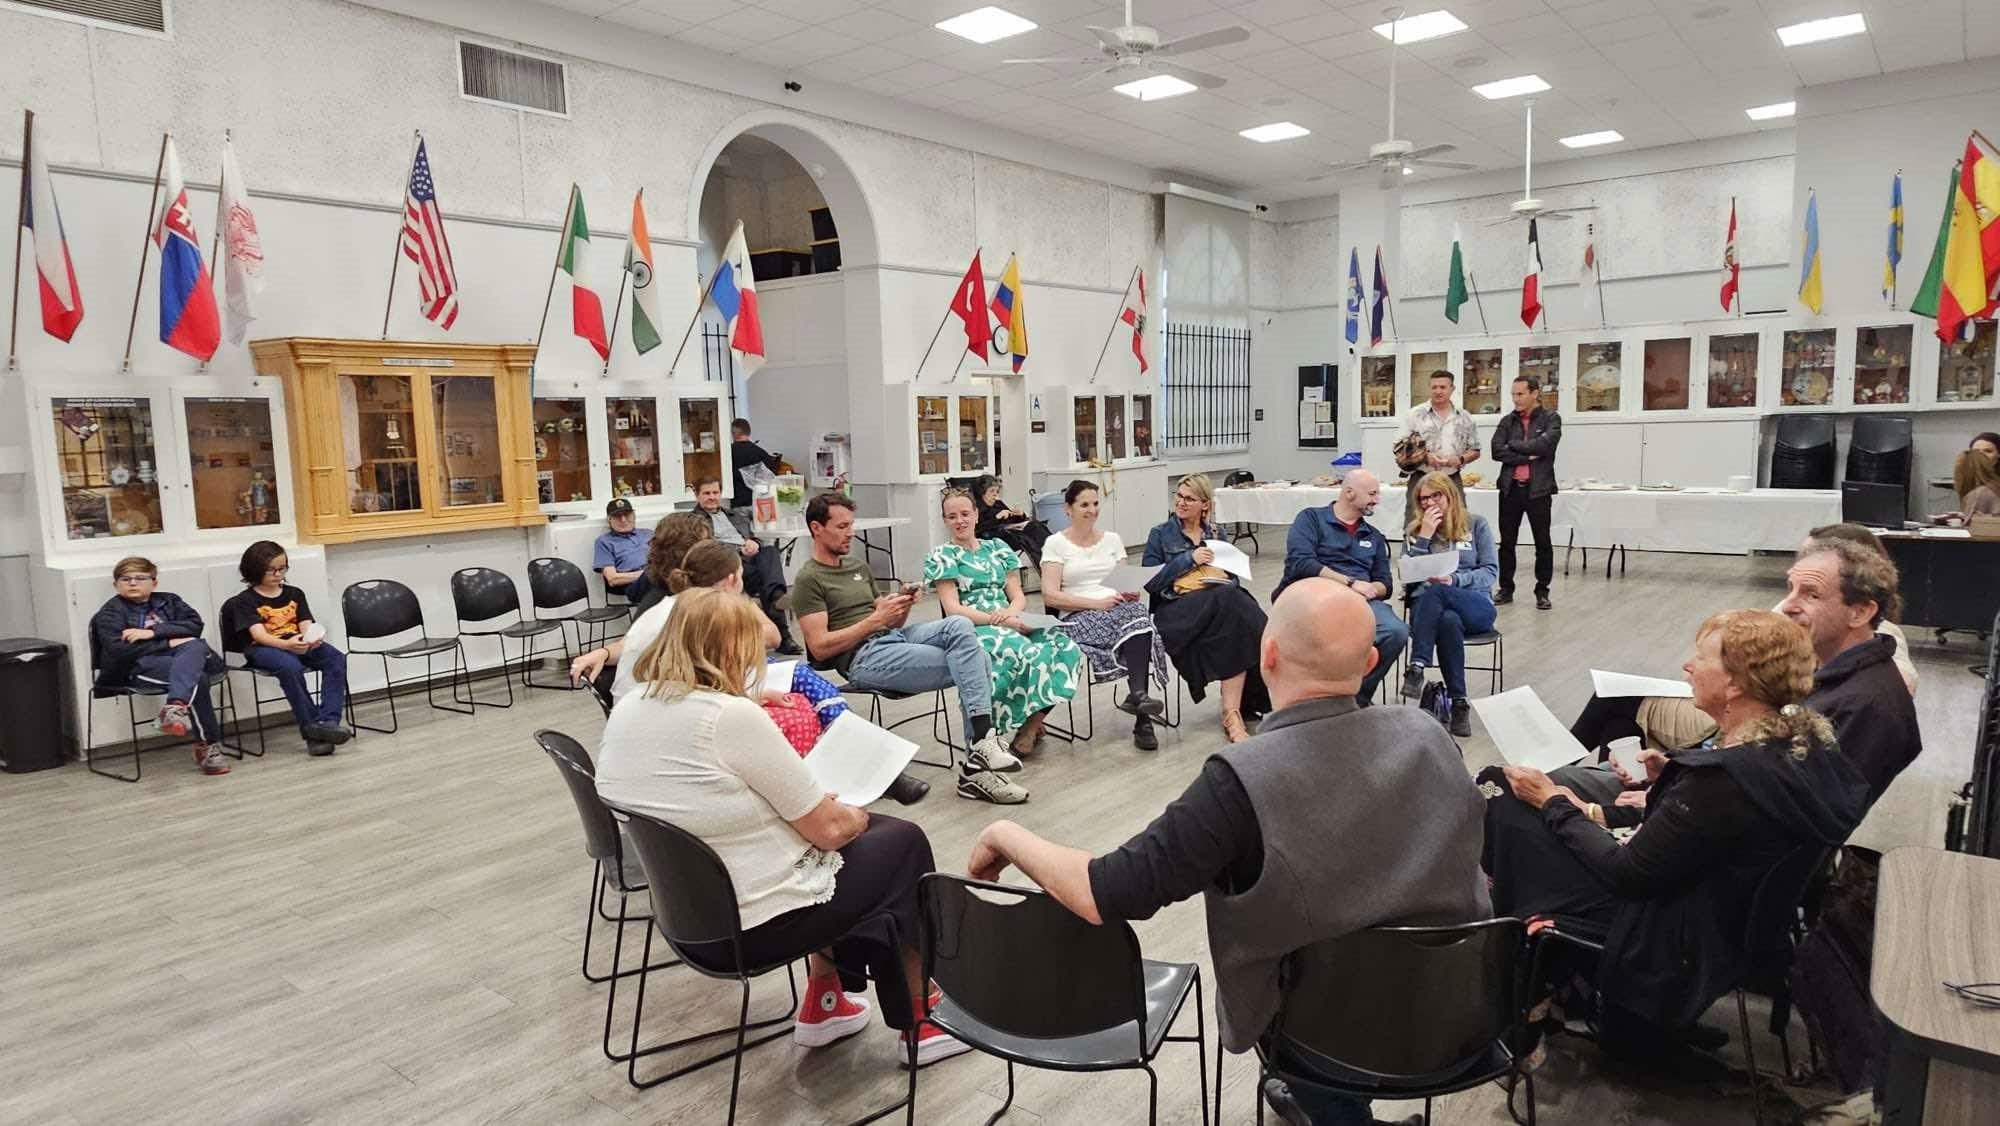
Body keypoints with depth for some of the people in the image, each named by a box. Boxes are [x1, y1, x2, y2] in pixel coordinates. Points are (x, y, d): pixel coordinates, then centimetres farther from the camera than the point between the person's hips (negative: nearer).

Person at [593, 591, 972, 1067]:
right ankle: (920, 1023, 24)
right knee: (905, 842, 13)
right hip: (754, 925, -8)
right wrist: (858, 817, 4)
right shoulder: (731, 716, -25)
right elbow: (827, 827, -19)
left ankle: (823, 1004, 31)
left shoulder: (626, 709, 0)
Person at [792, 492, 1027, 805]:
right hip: (863, 658, -7)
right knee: (970, 665, -22)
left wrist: (902, 607, -1)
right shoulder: (809, 580, 0)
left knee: (959, 625, -23)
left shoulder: (858, 567, 24)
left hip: (895, 636, 7)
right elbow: (820, 647, -11)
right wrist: (875, 620, -13)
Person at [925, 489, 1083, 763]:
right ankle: (1033, 724, -17)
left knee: (1066, 646, -25)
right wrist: (995, 619, -17)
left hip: (1010, 623, 5)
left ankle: (1032, 726, -15)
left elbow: (1018, 595, 14)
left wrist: (1011, 612, -11)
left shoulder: (998, 548, 20)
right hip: (972, 630, -5)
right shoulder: (942, 556, 6)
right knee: (1028, 654, -37)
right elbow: (953, 609, -5)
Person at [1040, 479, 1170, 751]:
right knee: (1134, 622, -34)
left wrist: (1131, 593, -7)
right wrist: (1096, 603, -15)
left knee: (1137, 613, -34)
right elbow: (1050, 596, -6)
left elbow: (1126, 583, 19)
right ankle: (1141, 712, -38)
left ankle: (1136, 695, -43)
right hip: (1077, 616, -4)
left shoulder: (1112, 540, 18)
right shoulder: (1056, 543, 4)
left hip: (1117, 606, 4)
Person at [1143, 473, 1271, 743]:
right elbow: (1150, 582, 1)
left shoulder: (1216, 534, 24)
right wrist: (1189, 559, -6)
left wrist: (1224, 582, -3)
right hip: (1180, 604, -4)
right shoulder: (1160, 534, 12)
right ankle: (1235, 709, -33)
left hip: (1225, 599, 4)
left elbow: (1234, 576, 21)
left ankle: (1232, 712, -33)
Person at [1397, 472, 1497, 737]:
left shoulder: (1476, 524, 12)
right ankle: (1459, 704, -35)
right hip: (1428, 605, 1)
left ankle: (1417, 668, -43)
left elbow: (1490, 571, 5)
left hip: (1474, 604, -1)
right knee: (1449, 620, -38)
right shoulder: (1415, 529, 17)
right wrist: (1425, 536, -4)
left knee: (1436, 592, -37)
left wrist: (1454, 580, -12)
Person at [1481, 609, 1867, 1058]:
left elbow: (1627, 874, -23)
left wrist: (1553, 803, -12)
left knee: (1508, 814, -4)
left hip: (1675, 947, -9)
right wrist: (1673, 780, 3)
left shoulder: (1723, 780, -35)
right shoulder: (1807, 735, -8)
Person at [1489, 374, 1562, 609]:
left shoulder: (1551, 419, 2)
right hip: (1510, 488, 3)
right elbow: (1496, 451, -3)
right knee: (1507, 542, 7)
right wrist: (1528, 456, -12)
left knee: (1543, 542, 4)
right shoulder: (1507, 421, 10)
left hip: (1538, 488, -3)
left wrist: (1513, 445, -7)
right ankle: (1506, 589, 16)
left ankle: (1542, 591, 13)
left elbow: (1545, 444, -16)